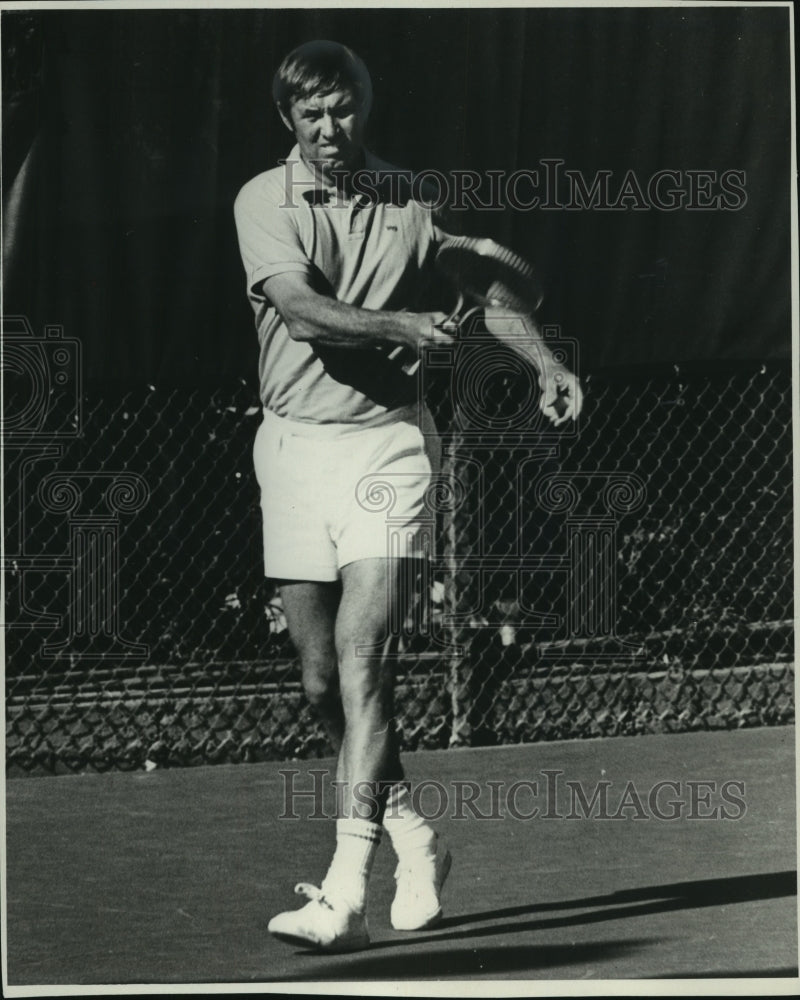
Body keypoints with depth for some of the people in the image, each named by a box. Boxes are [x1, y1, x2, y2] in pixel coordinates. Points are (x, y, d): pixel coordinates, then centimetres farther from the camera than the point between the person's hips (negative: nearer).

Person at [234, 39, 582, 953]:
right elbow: (301, 310, -16)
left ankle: (345, 894, -19)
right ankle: (413, 842, 27)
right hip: (294, 442, 1)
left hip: (386, 440, -1)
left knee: (360, 664, -14)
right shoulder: (263, 201, -1)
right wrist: (401, 323, -31)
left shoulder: (406, 204, 5)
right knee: (322, 681, 5)